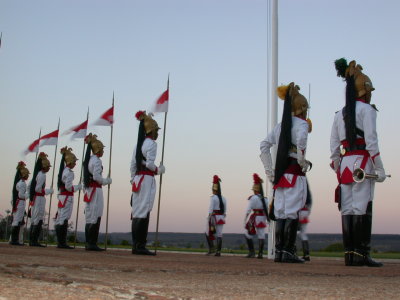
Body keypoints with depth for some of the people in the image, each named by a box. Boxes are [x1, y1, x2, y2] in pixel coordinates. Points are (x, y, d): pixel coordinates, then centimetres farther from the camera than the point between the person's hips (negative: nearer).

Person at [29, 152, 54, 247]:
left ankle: (32, 240, 15)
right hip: (40, 198, -10)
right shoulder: (42, 175, -13)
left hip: (35, 198, 10)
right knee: (39, 220, -10)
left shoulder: (38, 173, 15)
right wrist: (48, 191, -8)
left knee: (34, 220, 12)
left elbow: (33, 187, 18)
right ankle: (34, 241, -11)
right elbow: (38, 189, -18)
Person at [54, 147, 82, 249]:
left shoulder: (63, 170, 16)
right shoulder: (69, 172, -13)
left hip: (62, 196, 10)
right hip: (67, 197, -10)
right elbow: (68, 187, -16)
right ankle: (62, 242, -11)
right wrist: (78, 187, -6)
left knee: (60, 219, 9)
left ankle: (61, 242, 12)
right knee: (64, 219, -10)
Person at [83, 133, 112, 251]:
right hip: (96, 190, -9)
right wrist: (107, 181, -4)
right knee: (96, 217, -8)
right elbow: (96, 177, -18)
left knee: (90, 217, 10)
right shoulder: (97, 160, -10)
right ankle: (92, 243, -9)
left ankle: (88, 243, 12)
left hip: (88, 189, 9)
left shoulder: (88, 159, 16)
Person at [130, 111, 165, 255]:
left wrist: (133, 179, 17)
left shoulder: (138, 144, 18)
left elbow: (133, 164, 15)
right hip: (147, 179, -8)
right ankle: (140, 245, -9)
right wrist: (159, 170, 1)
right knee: (144, 212, -8)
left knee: (137, 211, 8)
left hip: (137, 179, 8)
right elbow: (149, 163, -15)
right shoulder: (151, 144, -7)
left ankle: (135, 245, 11)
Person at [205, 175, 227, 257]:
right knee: (219, 235, 5)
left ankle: (211, 248, 0)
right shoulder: (223, 198, 10)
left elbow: (211, 209, -16)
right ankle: (218, 251, -1)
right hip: (221, 218, 6)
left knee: (208, 233, 11)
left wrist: (209, 221, -16)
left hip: (214, 218, -6)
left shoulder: (213, 198, -10)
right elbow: (224, 211, 13)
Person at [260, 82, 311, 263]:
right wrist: (303, 162, -14)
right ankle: (288, 252, -4)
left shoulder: (280, 125, 17)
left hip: (280, 173, 7)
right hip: (295, 173, -6)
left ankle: (278, 252, 10)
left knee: (280, 213, 8)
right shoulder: (302, 124, -3)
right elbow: (301, 140, -25)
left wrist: (270, 171, 15)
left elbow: (264, 146, 15)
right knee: (292, 213, -4)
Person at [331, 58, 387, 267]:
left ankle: (349, 254, 4)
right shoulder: (367, 109, -2)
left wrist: (338, 171, 18)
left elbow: (334, 147, 13)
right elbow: (371, 141, -11)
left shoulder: (339, 114, 17)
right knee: (362, 208, -8)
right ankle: (361, 253, -11)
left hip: (345, 164, 6)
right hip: (362, 162, -6)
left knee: (348, 209, 4)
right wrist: (380, 169, -9)